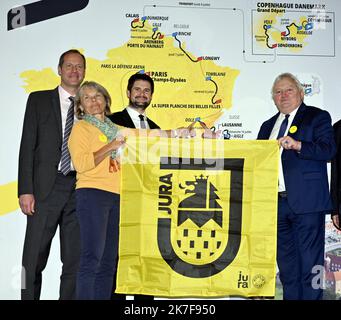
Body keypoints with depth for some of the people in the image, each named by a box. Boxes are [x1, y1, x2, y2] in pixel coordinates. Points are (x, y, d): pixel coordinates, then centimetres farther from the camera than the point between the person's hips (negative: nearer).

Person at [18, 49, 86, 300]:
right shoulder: (39, 100, 9)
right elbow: (28, 146, 2)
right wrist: (26, 190, -8)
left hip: (81, 189, 2)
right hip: (46, 187, -2)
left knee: (75, 260, 4)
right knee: (34, 258, 0)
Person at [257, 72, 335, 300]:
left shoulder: (318, 117, 3)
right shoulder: (268, 125, 21)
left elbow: (328, 150, -12)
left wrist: (297, 145, -23)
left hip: (306, 203, -6)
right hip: (275, 202, 6)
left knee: (310, 262, -3)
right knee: (286, 265, 13)